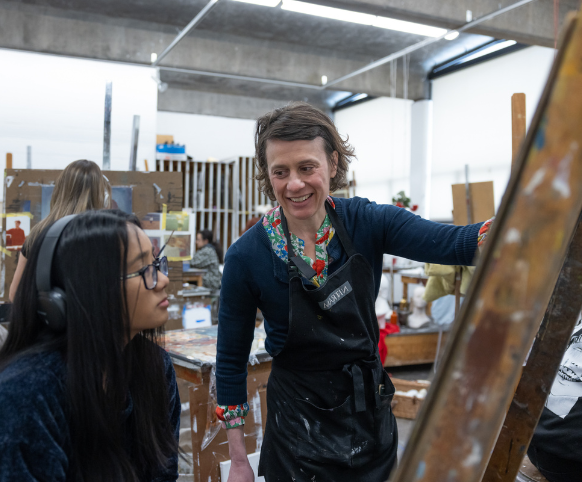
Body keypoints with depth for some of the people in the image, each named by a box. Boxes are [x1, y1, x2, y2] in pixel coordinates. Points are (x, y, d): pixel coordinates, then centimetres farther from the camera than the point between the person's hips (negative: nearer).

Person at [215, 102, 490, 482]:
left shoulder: (366, 222, -11)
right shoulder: (248, 256, -15)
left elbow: (452, 243, -24)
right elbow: (232, 359, -7)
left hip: (371, 409, 3)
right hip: (300, 422, -3)